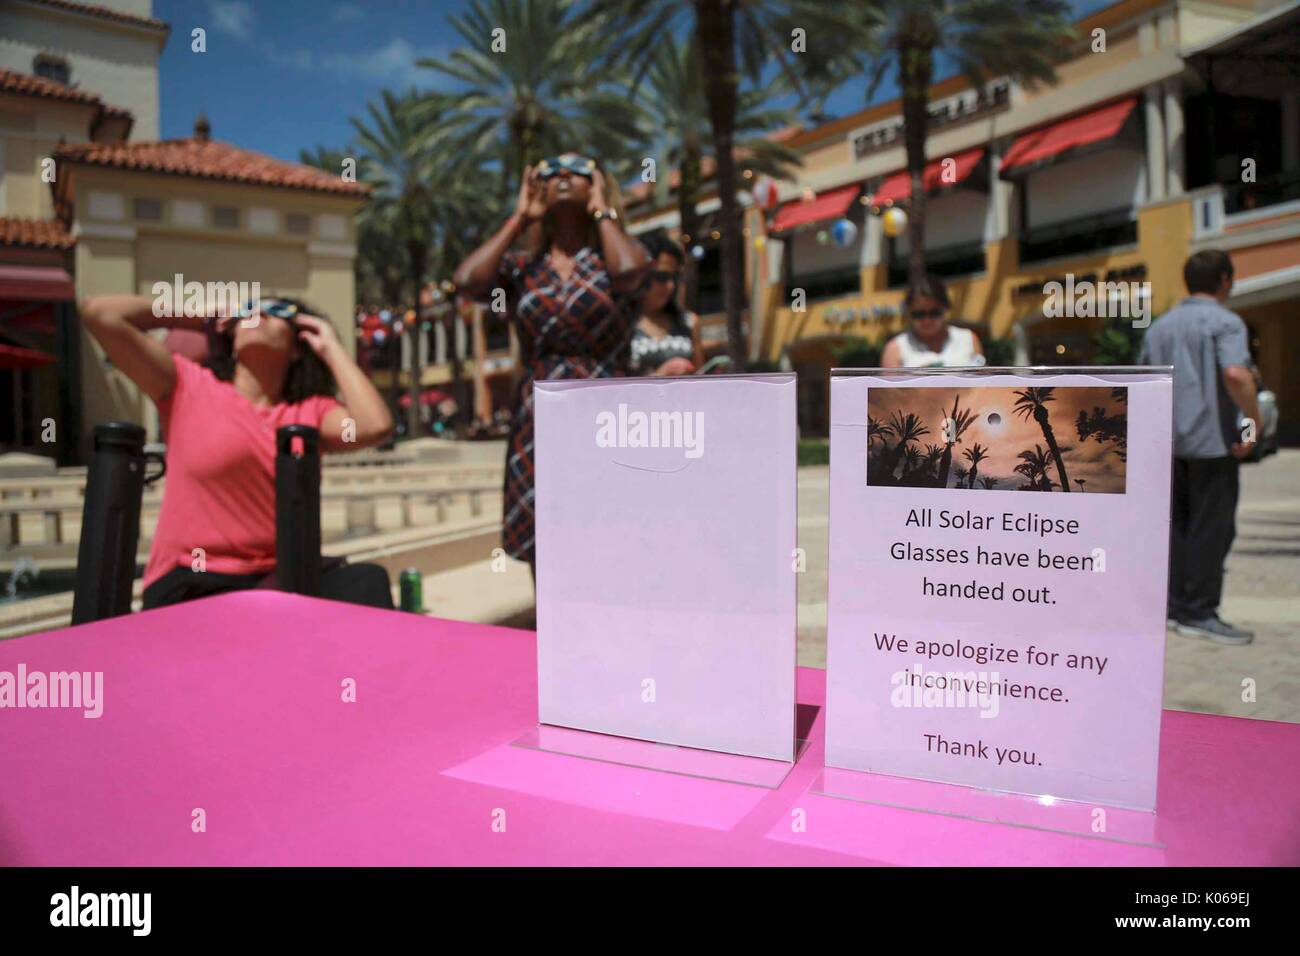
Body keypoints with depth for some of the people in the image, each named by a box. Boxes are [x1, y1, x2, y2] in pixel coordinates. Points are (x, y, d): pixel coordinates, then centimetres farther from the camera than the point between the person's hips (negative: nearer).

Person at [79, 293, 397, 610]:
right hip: (191, 586, -2)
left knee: (366, 580, -27)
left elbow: (375, 426, -14)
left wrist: (331, 348, 1)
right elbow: (99, 312, -2)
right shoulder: (188, 385, 5)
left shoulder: (312, 410, 7)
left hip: (276, 580, 2)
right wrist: (195, 318, 10)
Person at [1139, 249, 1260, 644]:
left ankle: (1176, 606, 15)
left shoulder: (1160, 326, 14)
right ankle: (1200, 613, 2)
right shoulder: (1224, 322, -7)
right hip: (1212, 439, -7)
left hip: (1170, 442, 7)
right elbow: (1236, 374, -24)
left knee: (1178, 525, 12)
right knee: (1212, 528, -1)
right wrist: (1254, 423, -15)